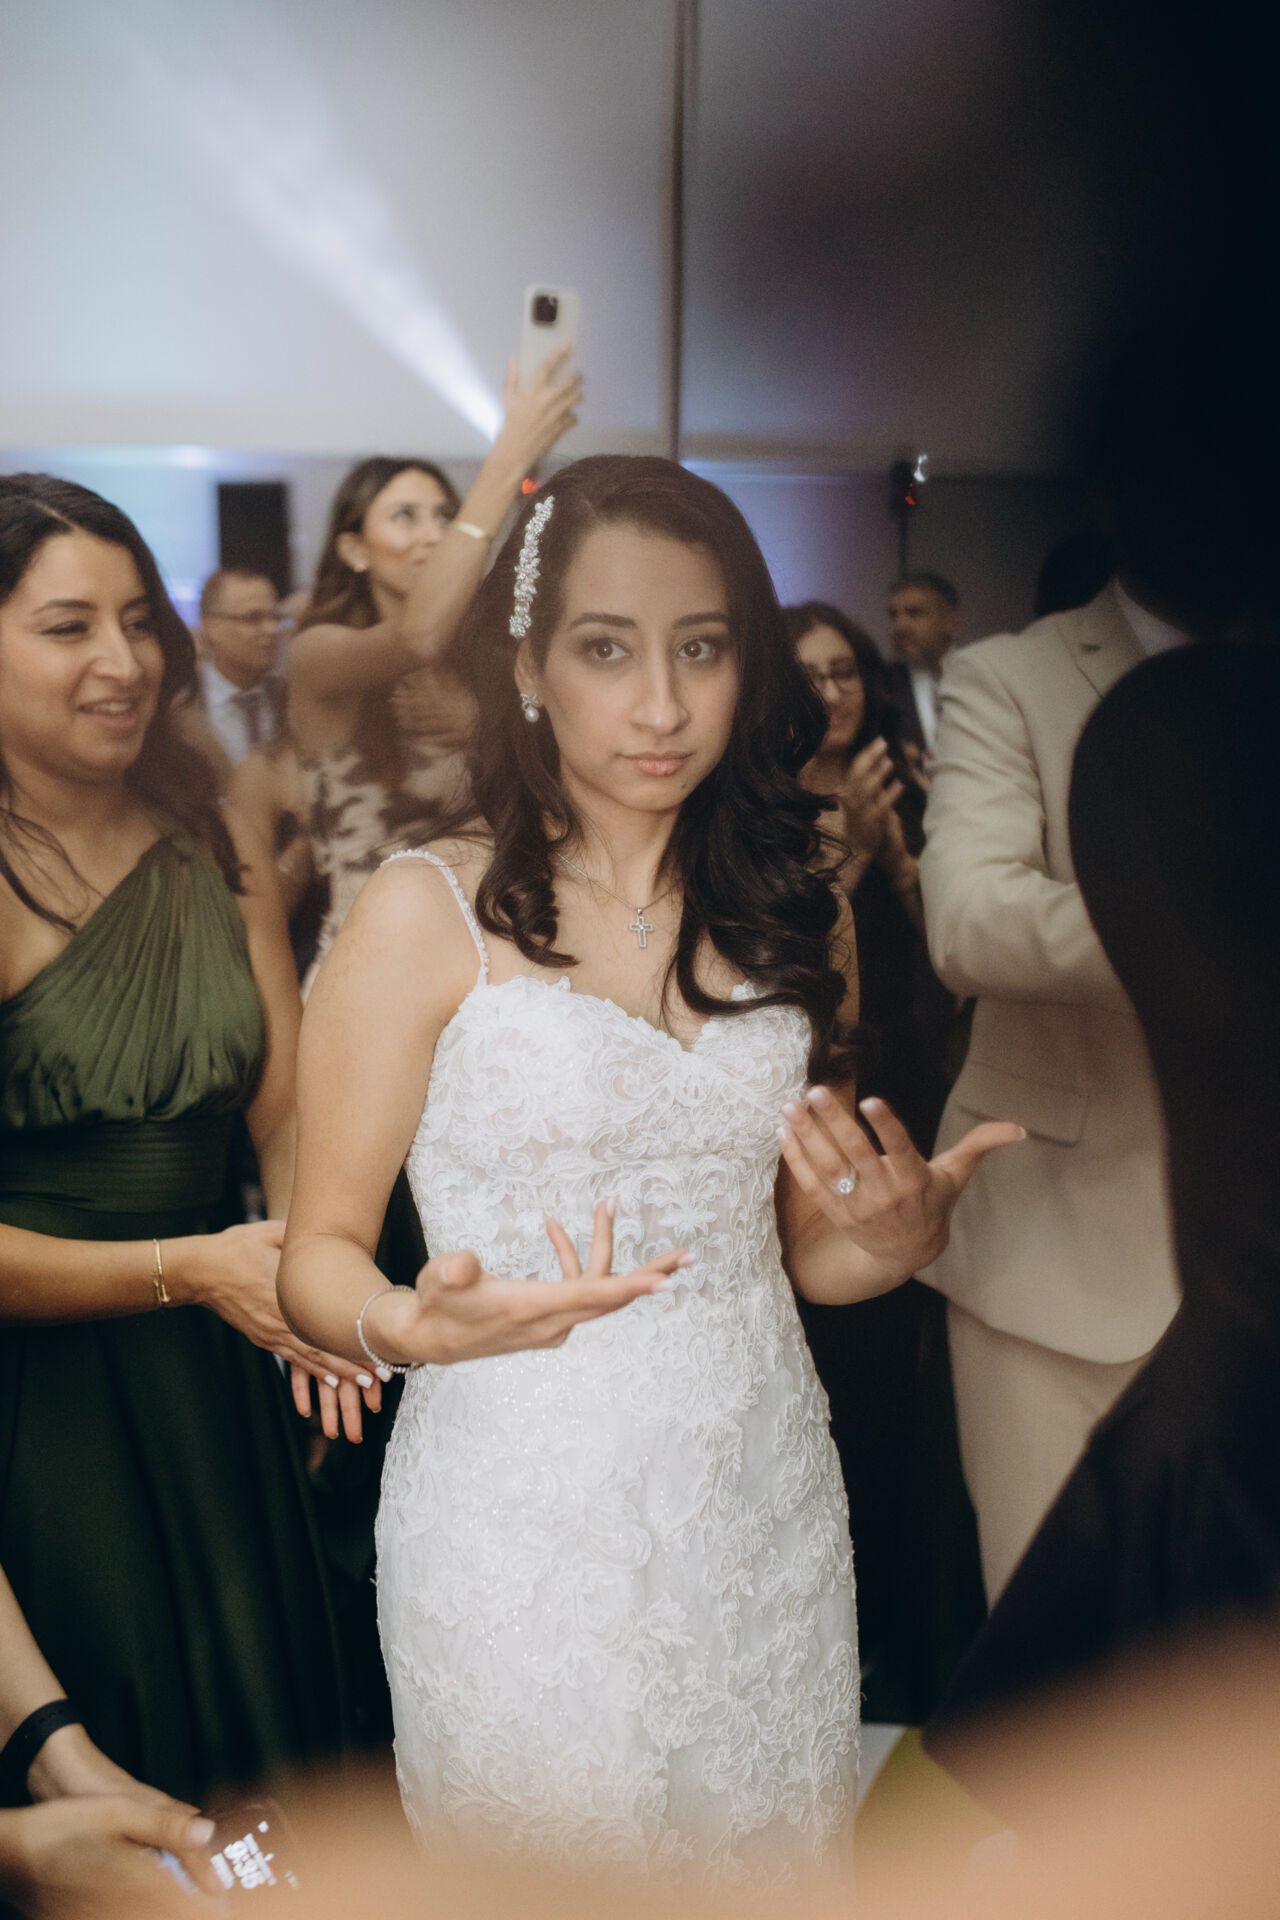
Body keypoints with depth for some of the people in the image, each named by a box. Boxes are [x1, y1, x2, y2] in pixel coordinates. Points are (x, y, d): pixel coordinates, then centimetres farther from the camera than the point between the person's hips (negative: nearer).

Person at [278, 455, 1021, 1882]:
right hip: (523, 1523, -4)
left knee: (765, 1850, 21)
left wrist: (891, 1241, -10)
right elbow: (318, 1253, -7)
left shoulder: (790, 917, 4)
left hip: (761, 1494, 4)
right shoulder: (427, 913, -10)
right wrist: (407, 1325, -28)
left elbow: (799, 1252, 11)